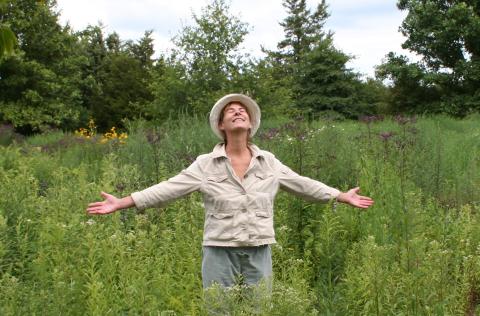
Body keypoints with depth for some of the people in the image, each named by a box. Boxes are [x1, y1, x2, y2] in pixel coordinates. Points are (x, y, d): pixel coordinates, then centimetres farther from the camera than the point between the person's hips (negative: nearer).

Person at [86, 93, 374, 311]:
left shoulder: (269, 162, 4)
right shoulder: (205, 165, -3)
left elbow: (304, 185, 13)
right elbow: (167, 189, -6)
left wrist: (344, 196, 16)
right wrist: (120, 203, -12)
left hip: (259, 254, 2)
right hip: (220, 253, -2)